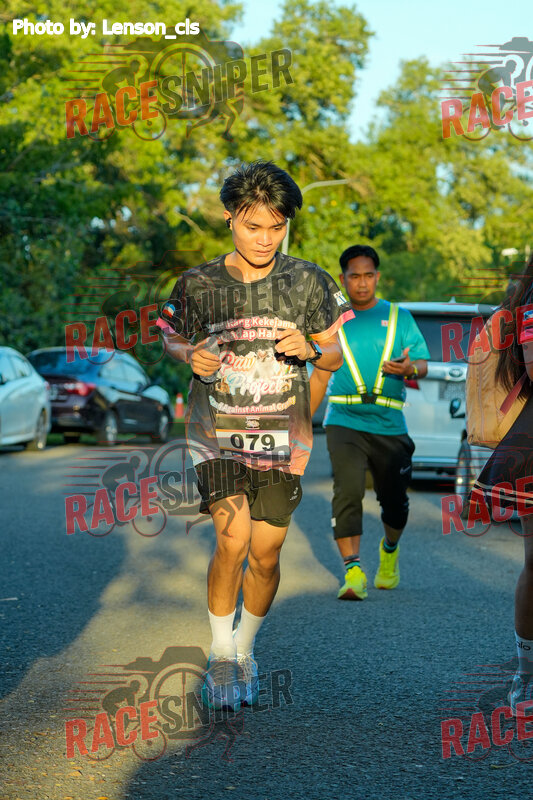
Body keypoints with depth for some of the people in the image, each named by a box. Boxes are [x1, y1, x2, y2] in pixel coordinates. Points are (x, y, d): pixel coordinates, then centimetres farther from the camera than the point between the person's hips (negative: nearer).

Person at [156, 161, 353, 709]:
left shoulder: (307, 282, -2)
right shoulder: (198, 284, -4)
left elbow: (334, 357, 7)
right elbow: (172, 339, 12)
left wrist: (308, 349, -16)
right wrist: (191, 355, -11)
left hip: (281, 436, 2)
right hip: (218, 431, -1)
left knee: (265, 554, 4)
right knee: (233, 540, -17)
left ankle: (245, 649, 30)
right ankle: (221, 654, 3)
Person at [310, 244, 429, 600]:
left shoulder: (399, 317, 10)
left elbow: (423, 363, 6)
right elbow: (320, 376, 15)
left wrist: (409, 368, -18)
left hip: (390, 425, 1)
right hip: (345, 421, -1)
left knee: (394, 498, 8)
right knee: (348, 490, -19)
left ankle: (390, 550, 39)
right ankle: (353, 571, -22)